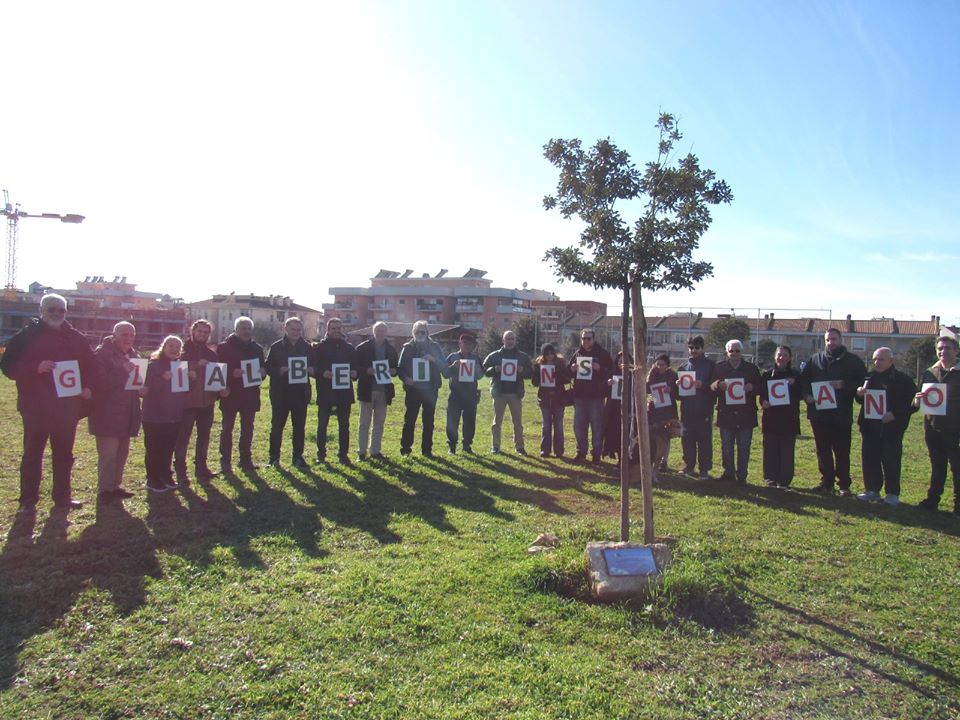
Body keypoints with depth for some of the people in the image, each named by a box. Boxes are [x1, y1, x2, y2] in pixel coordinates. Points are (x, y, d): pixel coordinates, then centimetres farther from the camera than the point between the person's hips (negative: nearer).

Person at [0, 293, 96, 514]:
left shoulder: (75, 338, 8)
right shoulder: (27, 336, -2)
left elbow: (90, 365, 14)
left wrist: (88, 387, -2)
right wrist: (36, 368, -22)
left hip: (67, 407, 4)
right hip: (36, 407, -4)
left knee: (64, 454, 12)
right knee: (32, 454, 3)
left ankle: (63, 497, 22)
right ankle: (28, 501, 10)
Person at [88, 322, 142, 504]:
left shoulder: (133, 355, 14)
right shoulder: (102, 354, -10)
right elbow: (100, 382, -20)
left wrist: (141, 388, 3)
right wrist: (123, 372, -25)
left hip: (126, 414, 8)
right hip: (107, 414, -8)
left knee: (122, 452, 12)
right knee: (108, 454, -6)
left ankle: (115, 486, 23)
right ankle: (105, 490, 3)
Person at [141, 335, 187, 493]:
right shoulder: (153, 365, -8)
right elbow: (147, 388, -17)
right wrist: (163, 379, -29)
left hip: (174, 415, 5)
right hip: (154, 416, -5)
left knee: (168, 449, 13)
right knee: (154, 449, 3)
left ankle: (166, 476, 24)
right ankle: (153, 480, 11)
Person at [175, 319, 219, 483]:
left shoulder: (211, 353, 12)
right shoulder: (184, 350, -1)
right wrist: (196, 365, -27)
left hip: (207, 400, 5)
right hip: (187, 400, -5)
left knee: (204, 435, 12)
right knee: (183, 436, -2)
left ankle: (201, 467, 22)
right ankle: (180, 471, 4)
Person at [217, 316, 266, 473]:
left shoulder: (257, 348, 10)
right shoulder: (224, 347, -4)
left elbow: (263, 368, 17)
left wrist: (262, 372, -6)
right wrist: (231, 374, -25)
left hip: (250, 395, 4)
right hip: (230, 395, -4)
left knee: (248, 429, 10)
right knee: (227, 429, 2)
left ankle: (246, 460, 19)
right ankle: (225, 462, 8)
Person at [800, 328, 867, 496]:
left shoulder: (852, 361, 2)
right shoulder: (815, 359, 10)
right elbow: (803, 379, 13)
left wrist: (844, 385, -16)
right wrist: (806, 395, -3)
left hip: (841, 415, -3)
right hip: (818, 413, 3)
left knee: (842, 452, 2)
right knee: (823, 451, 10)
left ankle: (844, 485, 11)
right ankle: (826, 482, 20)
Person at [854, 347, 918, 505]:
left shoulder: (903, 380, -6)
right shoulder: (869, 377, 9)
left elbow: (913, 404, -7)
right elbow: (861, 400, 20)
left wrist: (895, 414, -19)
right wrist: (859, 394, -3)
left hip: (891, 427, -5)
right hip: (870, 427, 5)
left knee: (891, 460, 0)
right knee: (869, 458, 7)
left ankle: (892, 493, 12)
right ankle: (872, 489, 19)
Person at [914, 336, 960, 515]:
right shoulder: (929, 373, 8)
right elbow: (918, 401, 9)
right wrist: (918, 400, -14)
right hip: (933, 428, 4)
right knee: (937, 466, 14)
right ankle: (932, 499, 22)